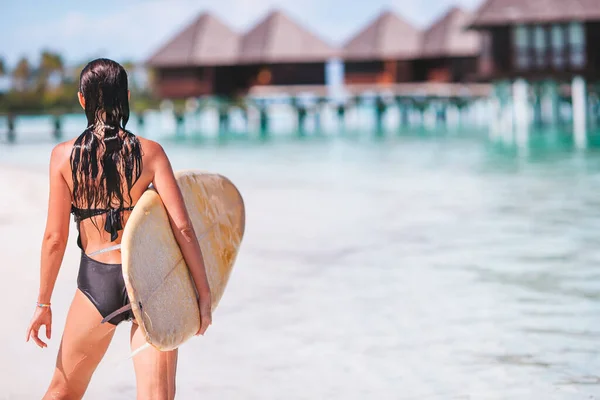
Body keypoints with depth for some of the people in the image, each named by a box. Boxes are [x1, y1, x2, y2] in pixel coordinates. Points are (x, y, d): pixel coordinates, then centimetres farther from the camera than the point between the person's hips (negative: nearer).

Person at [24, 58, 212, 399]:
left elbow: (55, 237, -2)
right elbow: (183, 227, -9)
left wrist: (43, 303, 8)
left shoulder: (64, 156, -3)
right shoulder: (150, 153, -5)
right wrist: (204, 294, -1)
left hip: (97, 283, 1)